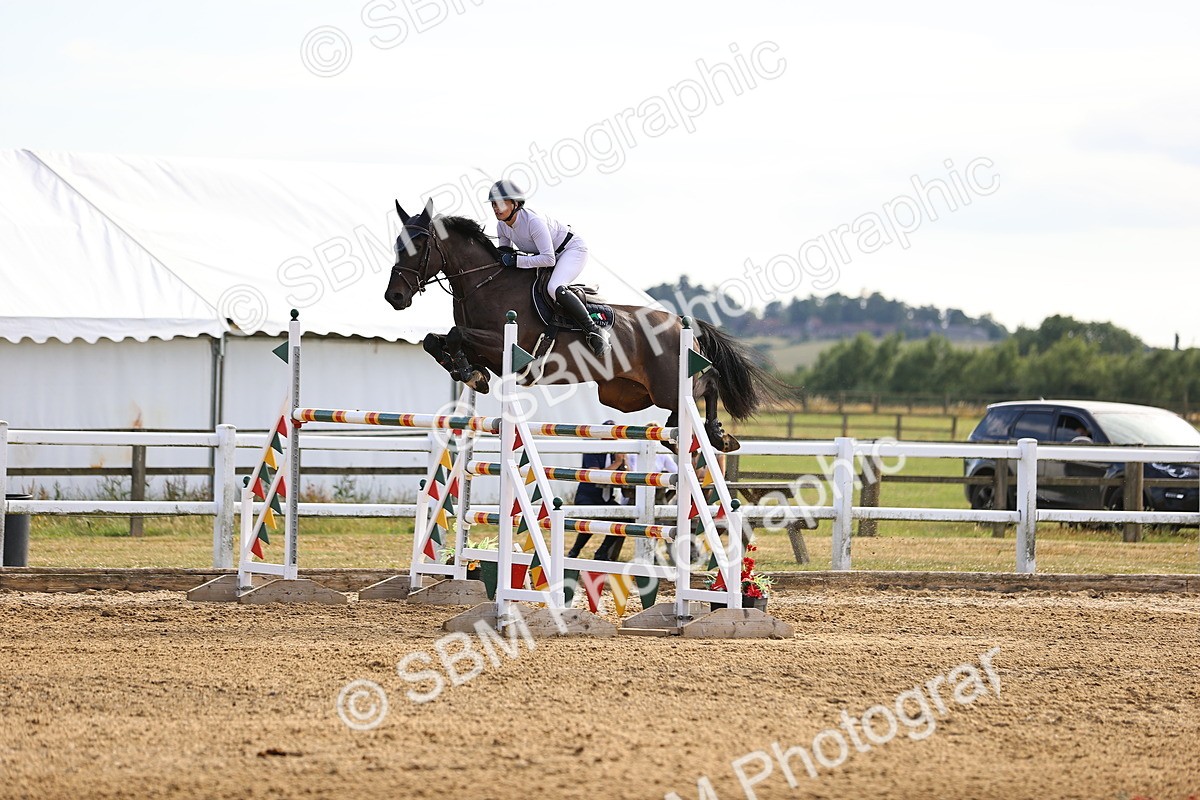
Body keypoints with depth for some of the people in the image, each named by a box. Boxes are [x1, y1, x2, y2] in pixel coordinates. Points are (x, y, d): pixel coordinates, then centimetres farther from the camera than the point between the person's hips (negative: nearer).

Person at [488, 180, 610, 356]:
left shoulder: (533, 221, -33)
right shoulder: (502, 226, -8)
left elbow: (549, 259, -35)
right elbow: (506, 251, 8)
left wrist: (516, 260, -36)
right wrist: (502, 255, -17)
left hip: (572, 249, -9)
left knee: (555, 288, -33)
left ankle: (594, 332, -25)